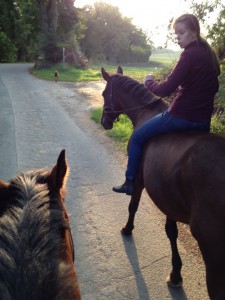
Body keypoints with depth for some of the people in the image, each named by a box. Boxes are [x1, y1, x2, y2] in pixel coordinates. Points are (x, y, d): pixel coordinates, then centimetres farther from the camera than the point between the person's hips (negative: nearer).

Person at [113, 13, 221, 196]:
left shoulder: (190, 54, -17)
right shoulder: (209, 54, 9)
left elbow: (164, 90, -20)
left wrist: (149, 82, -1)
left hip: (181, 116, -8)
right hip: (204, 122, 8)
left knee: (137, 138, 10)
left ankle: (130, 183, 18)